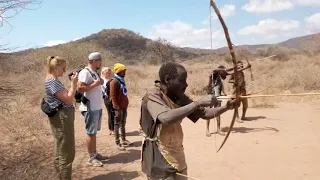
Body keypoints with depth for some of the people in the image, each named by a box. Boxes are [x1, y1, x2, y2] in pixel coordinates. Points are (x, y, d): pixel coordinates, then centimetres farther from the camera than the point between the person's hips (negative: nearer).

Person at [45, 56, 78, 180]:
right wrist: (74, 83, -15)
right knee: (66, 152, -2)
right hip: (62, 117, -11)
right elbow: (68, 100, -20)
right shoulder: (52, 81, -17)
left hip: (62, 117, 11)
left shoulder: (54, 80, 13)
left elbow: (65, 96, 16)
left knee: (61, 151, 19)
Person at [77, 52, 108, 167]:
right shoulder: (85, 72, -15)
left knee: (94, 132, 16)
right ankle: (91, 158, 9)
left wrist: (99, 83, 6)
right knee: (90, 133, -1)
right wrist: (94, 84, -22)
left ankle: (95, 154, 27)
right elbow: (79, 88, -25)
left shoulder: (94, 72, 14)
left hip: (97, 107, 9)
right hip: (90, 108, -9)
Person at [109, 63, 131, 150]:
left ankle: (123, 139, 28)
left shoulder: (122, 81, 14)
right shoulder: (114, 82, -14)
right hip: (119, 108, -9)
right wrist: (117, 108, -20)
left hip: (124, 106, 9)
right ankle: (117, 143, 7)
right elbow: (113, 96, -18)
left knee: (123, 124, 17)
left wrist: (126, 104, 15)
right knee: (117, 125, 0)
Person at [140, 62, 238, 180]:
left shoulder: (180, 98, 2)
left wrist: (226, 107, -9)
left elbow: (205, 113, 7)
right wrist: (198, 103, -33)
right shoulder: (152, 95, -19)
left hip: (177, 156, 7)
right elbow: (166, 118, -37)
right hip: (158, 160, -7)